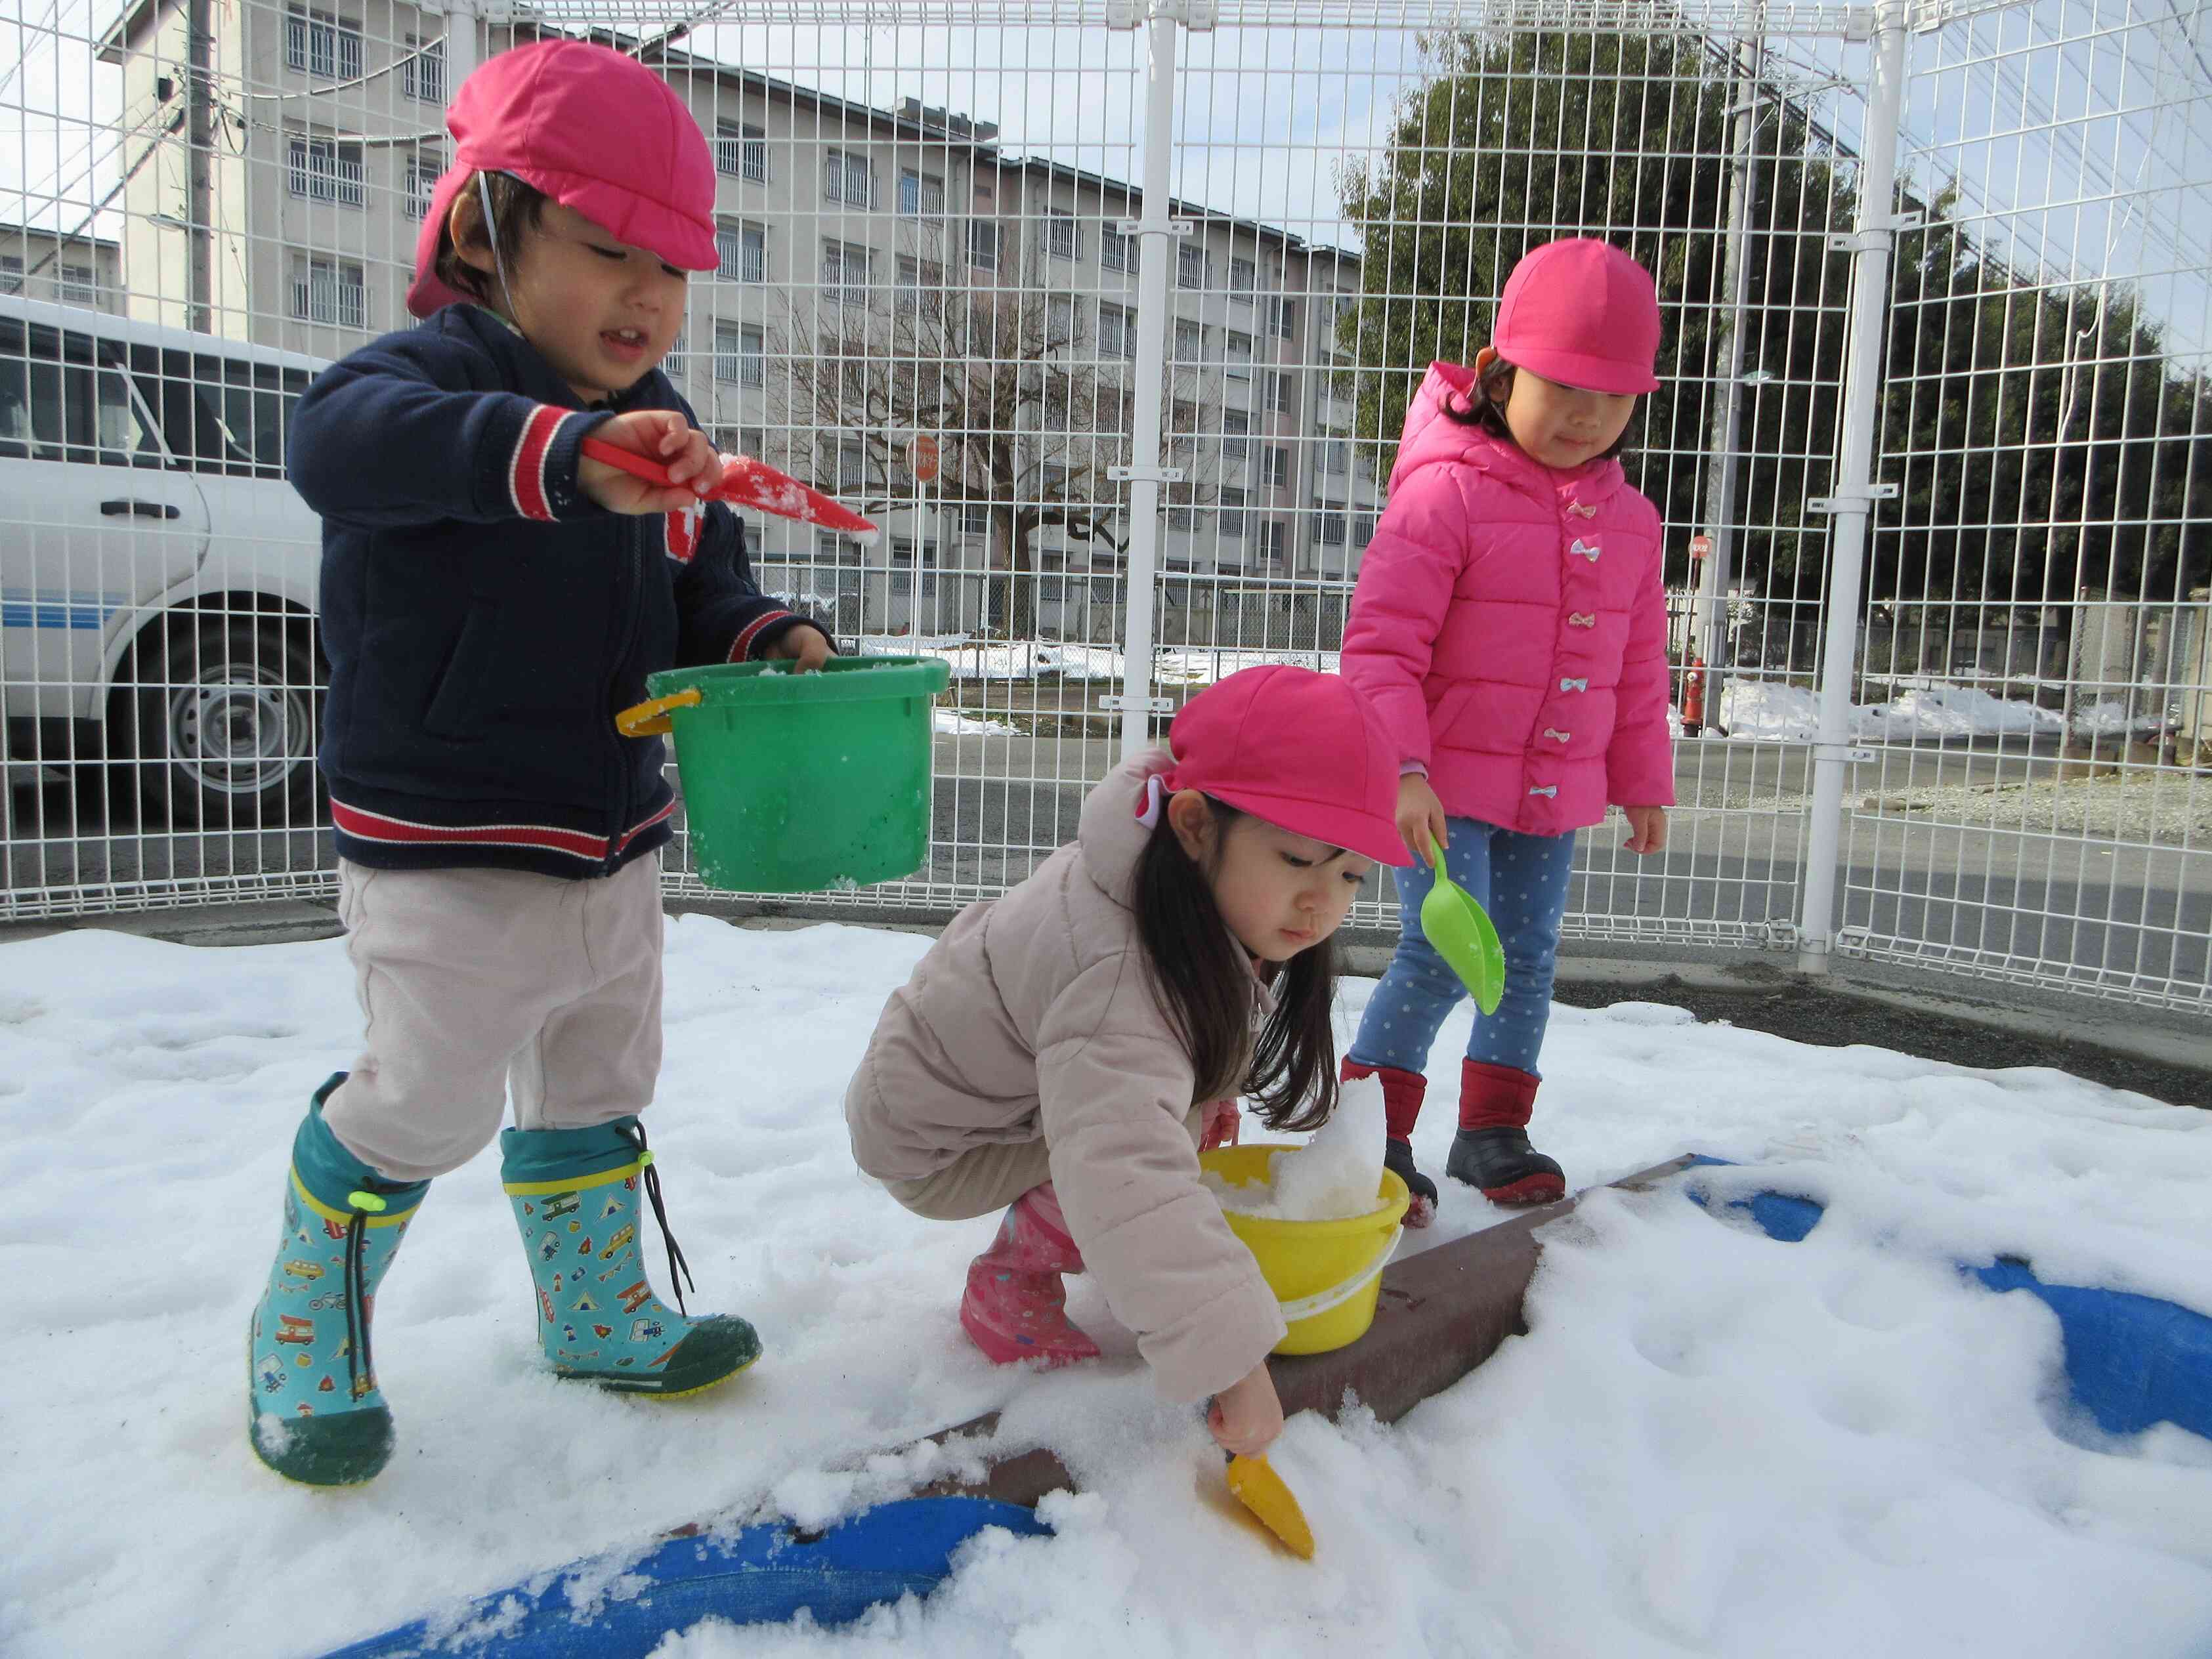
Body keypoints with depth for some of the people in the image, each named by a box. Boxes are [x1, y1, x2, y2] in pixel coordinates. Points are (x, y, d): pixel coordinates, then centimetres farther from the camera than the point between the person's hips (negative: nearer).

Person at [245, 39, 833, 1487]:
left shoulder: (656, 429, 8)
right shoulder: (443, 370, -16)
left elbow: (702, 589, 15)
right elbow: (342, 437, -39)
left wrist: (768, 640, -7)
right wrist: (561, 455, -55)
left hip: (614, 838, 8)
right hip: (445, 853, -8)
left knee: (600, 1085, 19)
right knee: (425, 1102, 1)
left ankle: (601, 1315, 39)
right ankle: (307, 1337, 28)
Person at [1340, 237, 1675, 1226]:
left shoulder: (1629, 522, 8)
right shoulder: (1446, 493, -13)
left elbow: (1639, 671, 18)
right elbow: (1380, 640, -17)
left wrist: (1643, 782, 20)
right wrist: (1401, 768, -24)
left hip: (1555, 789, 7)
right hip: (1444, 784, -6)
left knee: (1530, 960, 13)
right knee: (1444, 955, -11)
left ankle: (1493, 1129, 29)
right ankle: (1371, 1132, 6)